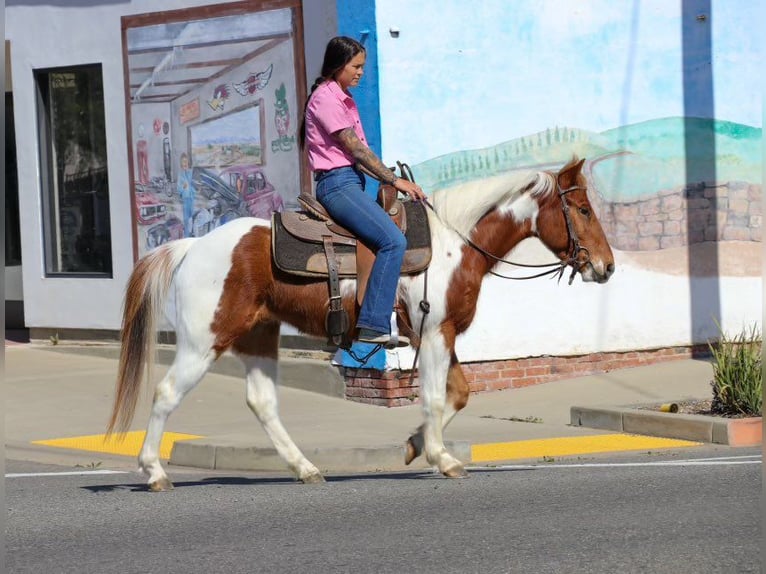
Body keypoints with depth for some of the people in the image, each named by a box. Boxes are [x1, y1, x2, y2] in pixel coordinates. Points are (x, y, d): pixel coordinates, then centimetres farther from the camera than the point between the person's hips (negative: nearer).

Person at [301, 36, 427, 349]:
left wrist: (391, 180, 6)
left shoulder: (344, 98, 20)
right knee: (393, 240, -24)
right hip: (337, 183, -10)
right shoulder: (325, 98, -9)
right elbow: (354, 148, -13)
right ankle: (374, 325, -29)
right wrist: (395, 180, -11)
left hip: (353, 182, 10)